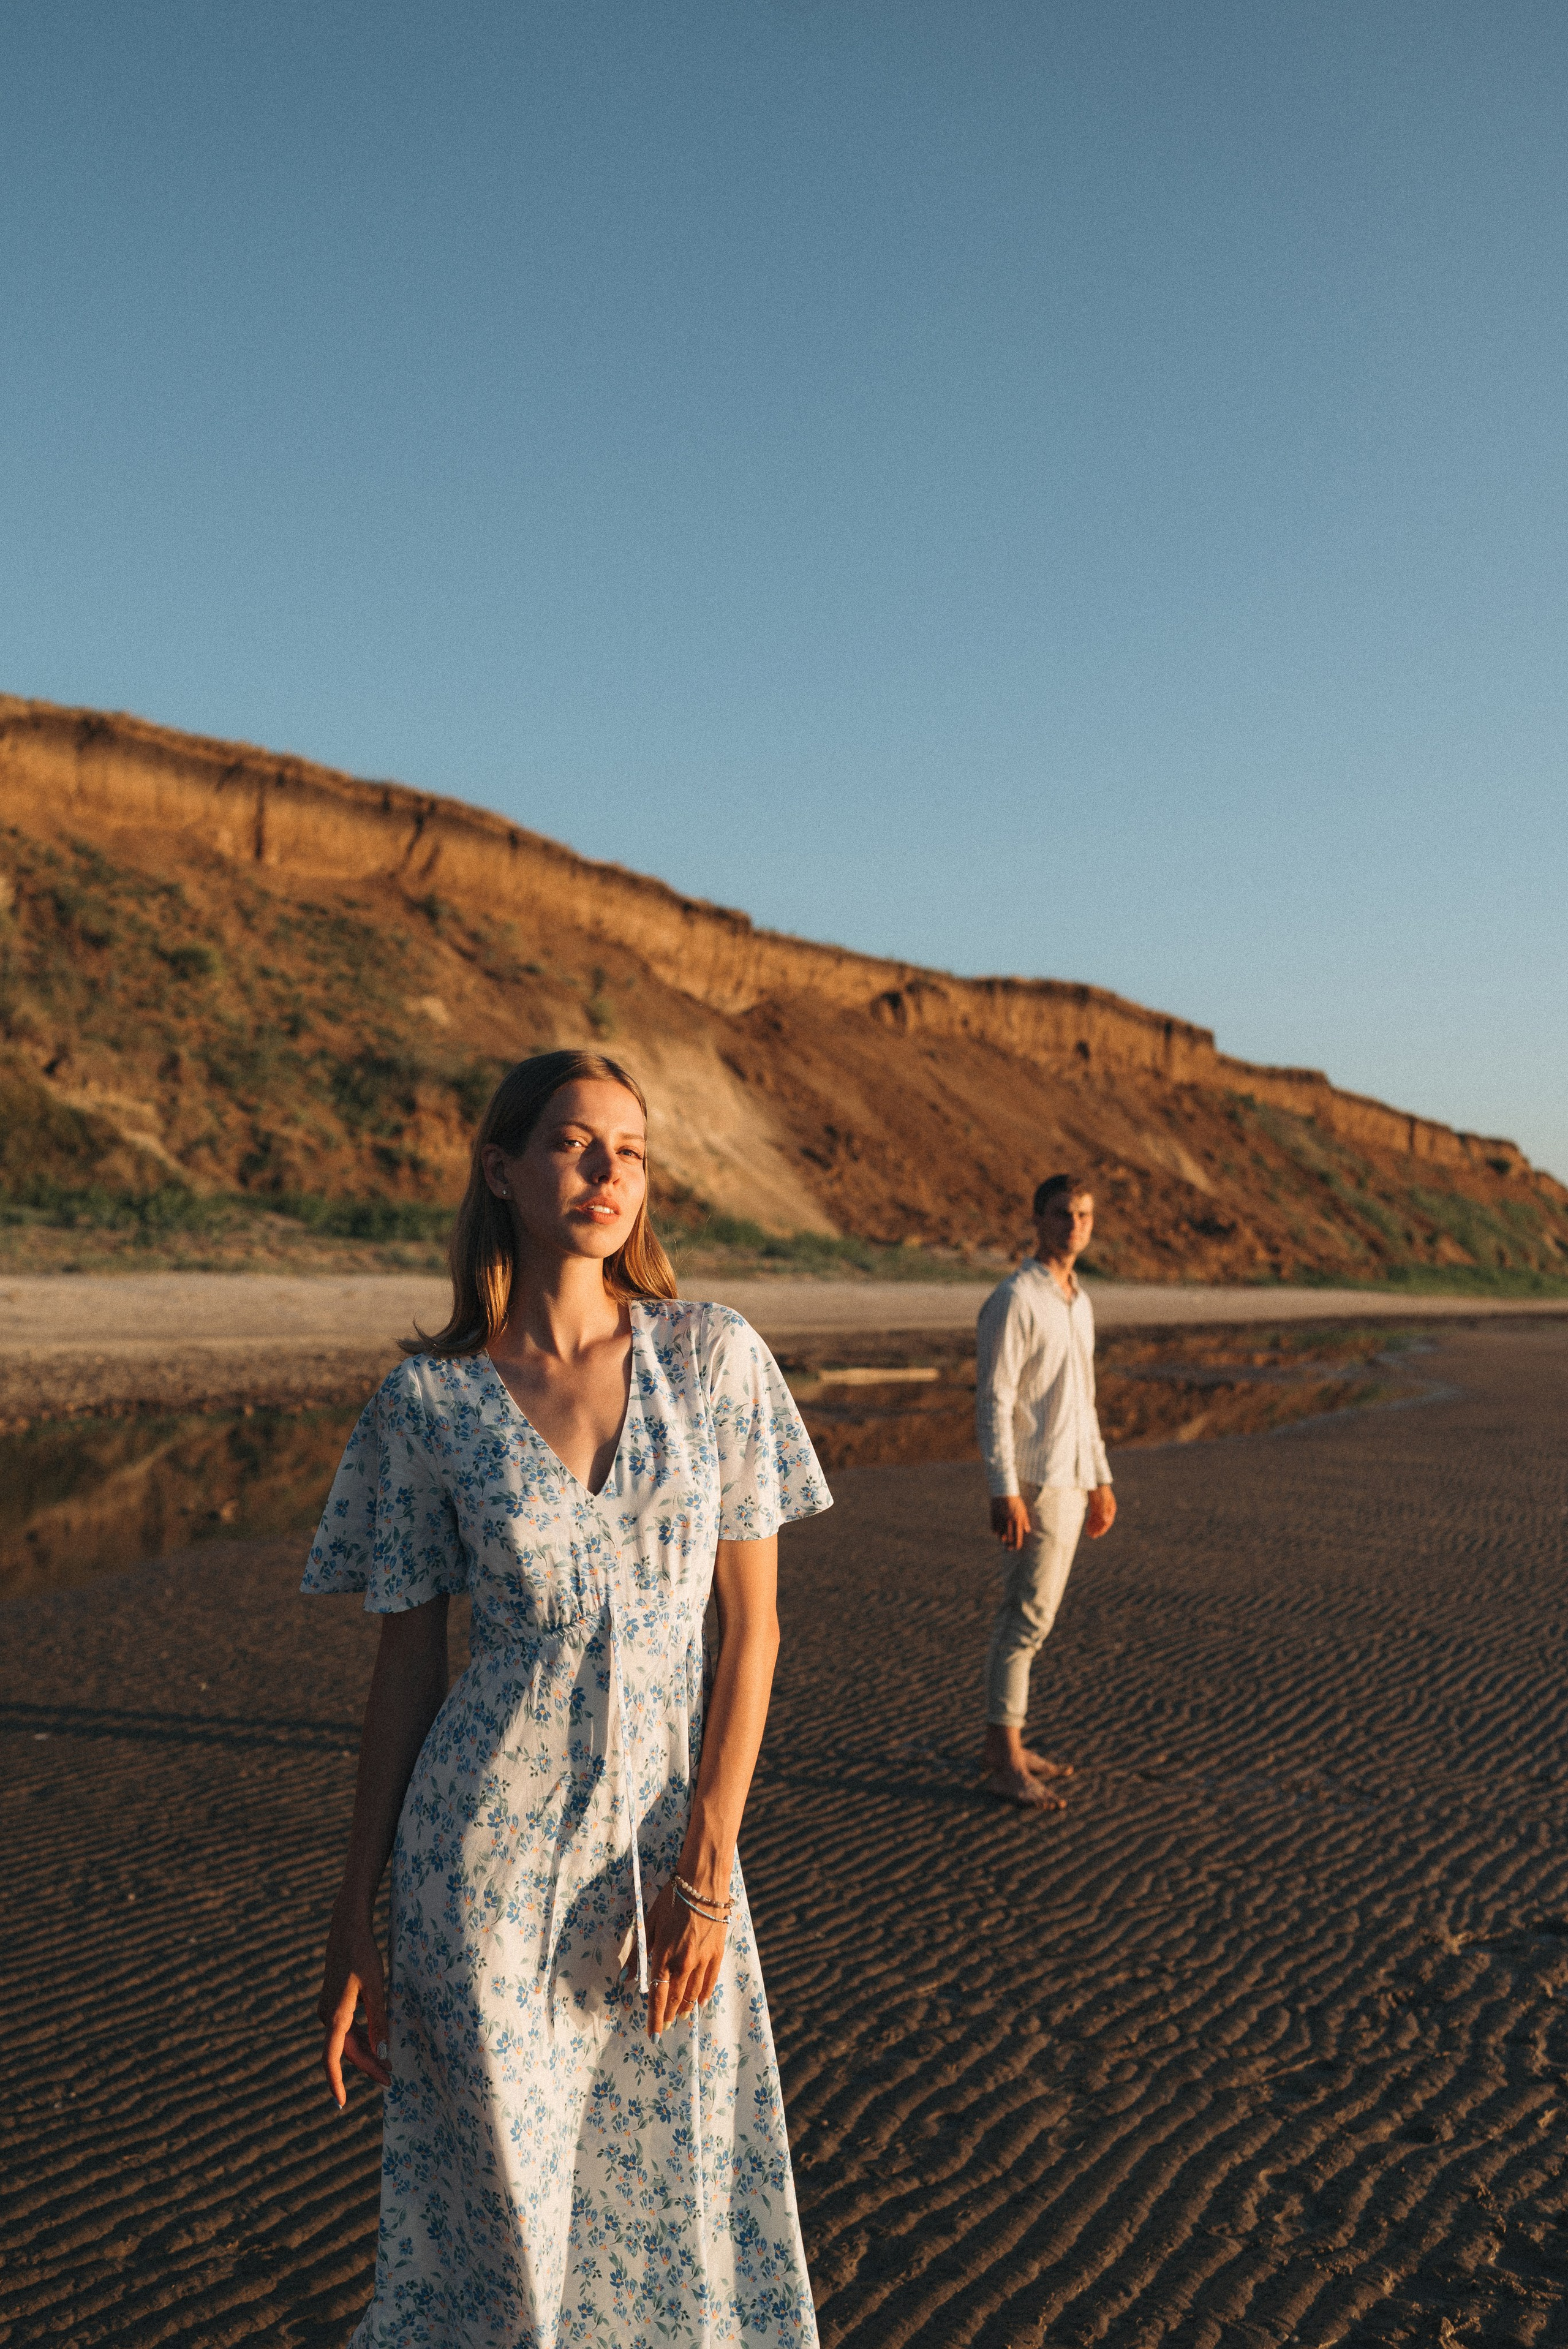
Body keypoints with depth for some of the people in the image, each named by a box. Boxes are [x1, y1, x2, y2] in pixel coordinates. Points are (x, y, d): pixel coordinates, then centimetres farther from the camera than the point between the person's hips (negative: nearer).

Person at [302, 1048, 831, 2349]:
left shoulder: (714, 1354, -5)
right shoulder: (427, 1402, -6)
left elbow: (753, 1622, -3)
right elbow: (407, 1666, 0)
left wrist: (706, 1873, -8)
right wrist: (355, 1923, 2)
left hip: (665, 1838, 2)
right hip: (485, 1849, -1)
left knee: (680, 2191, 16)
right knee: (497, 2205, 13)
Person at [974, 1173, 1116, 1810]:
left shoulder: (1078, 1301, 15)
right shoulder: (1014, 1301, -13)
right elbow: (992, 1401, -17)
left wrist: (1101, 1481, 20)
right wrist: (1004, 1491, -22)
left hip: (1071, 1482, 9)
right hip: (1034, 1482, -9)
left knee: (1024, 1614, 12)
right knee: (1029, 1618, -8)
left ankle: (1004, 1748, 20)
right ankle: (1006, 1764, -1)